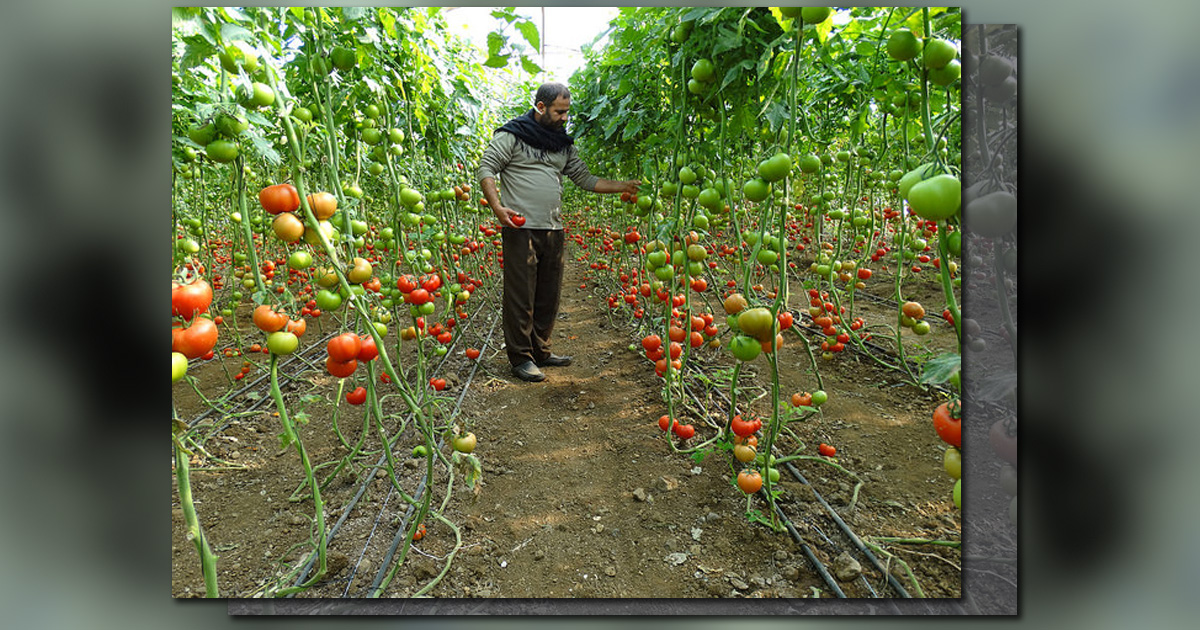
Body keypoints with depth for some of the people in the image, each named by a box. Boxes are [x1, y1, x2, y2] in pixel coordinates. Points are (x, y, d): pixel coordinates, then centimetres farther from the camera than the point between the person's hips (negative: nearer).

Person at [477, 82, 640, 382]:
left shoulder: (563, 144, 18)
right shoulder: (512, 135, -1)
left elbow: (585, 179, 17)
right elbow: (486, 169, -3)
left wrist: (623, 186, 7)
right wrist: (497, 206, -17)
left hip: (554, 232, 6)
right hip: (521, 229, -6)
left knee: (549, 296, 11)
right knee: (520, 296, -3)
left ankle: (540, 351, 24)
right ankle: (520, 358, 7)